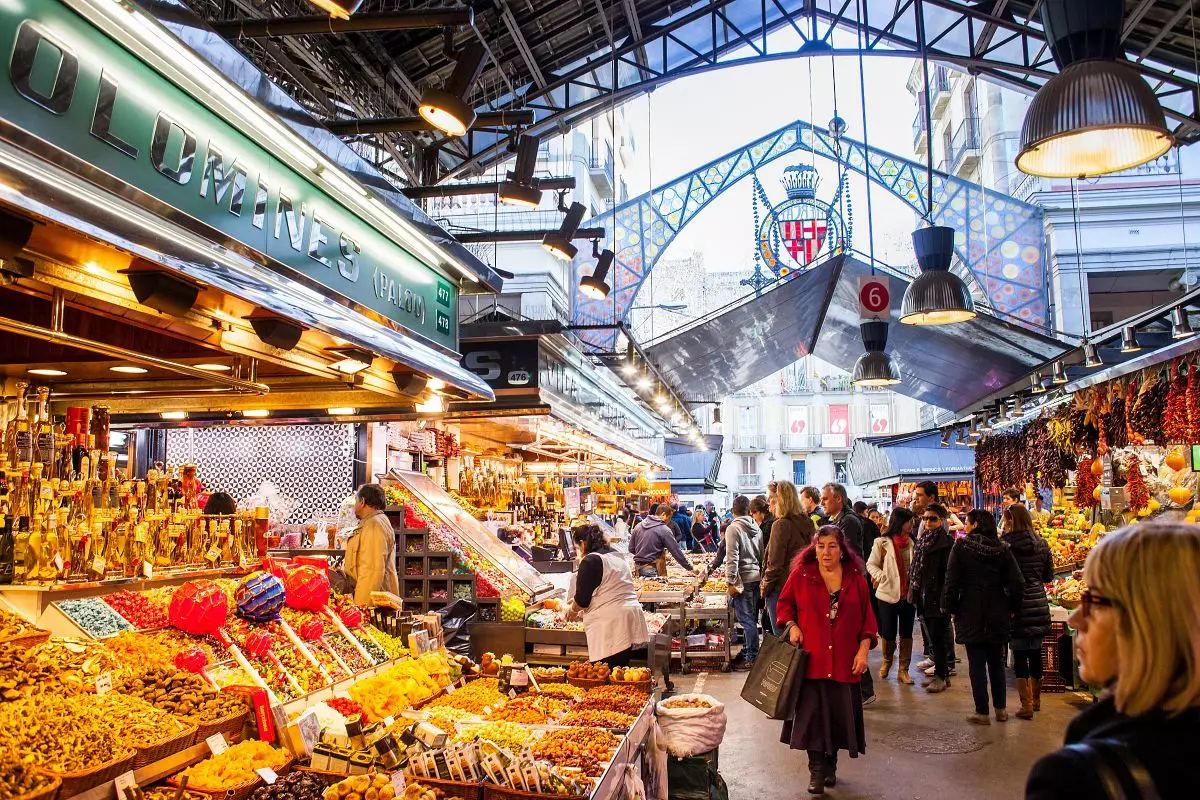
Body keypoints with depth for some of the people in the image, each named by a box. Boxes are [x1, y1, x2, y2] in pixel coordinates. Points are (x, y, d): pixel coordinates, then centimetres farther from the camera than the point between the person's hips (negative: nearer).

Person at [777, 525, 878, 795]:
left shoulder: (856, 578, 3)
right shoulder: (801, 574, -1)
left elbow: (867, 618, 6)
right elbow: (784, 604, 9)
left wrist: (863, 650, -2)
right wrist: (791, 625, -8)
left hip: (844, 661, 2)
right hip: (811, 658, -1)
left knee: (839, 714, 8)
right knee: (812, 713, -2)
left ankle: (830, 765, 28)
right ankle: (816, 770, 9)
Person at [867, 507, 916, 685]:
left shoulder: (912, 542, 5)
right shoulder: (883, 543, -5)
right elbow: (871, 564, -2)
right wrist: (882, 577, -16)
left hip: (908, 595, 3)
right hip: (888, 594, -3)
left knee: (906, 634, 7)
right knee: (888, 633, 6)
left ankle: (903, 670, 16)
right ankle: (887, 662, 32)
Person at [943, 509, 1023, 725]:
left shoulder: (961, 547, -9)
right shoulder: (1002, 549, 0)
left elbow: (952, 581, -11)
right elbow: (1016, 583, -4)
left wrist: (950, 608, -1)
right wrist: (1011, 608, 7)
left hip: (971, 613, -4)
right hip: (997, 614, 4)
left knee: (977, 663, 3)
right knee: (996, 661, 17)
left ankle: (982, 712, 7)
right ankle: (1000, 709, 25)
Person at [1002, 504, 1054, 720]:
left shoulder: (1006, 544, -13)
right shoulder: (1041, 544, 4)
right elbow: (1049, 576, 11)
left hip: (1018, 605, -5)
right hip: (1039, 604, 5)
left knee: (1020, 655, 1)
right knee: (1036, 653, 16)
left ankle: (1026, 705, 3)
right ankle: (1036, 699, 30)